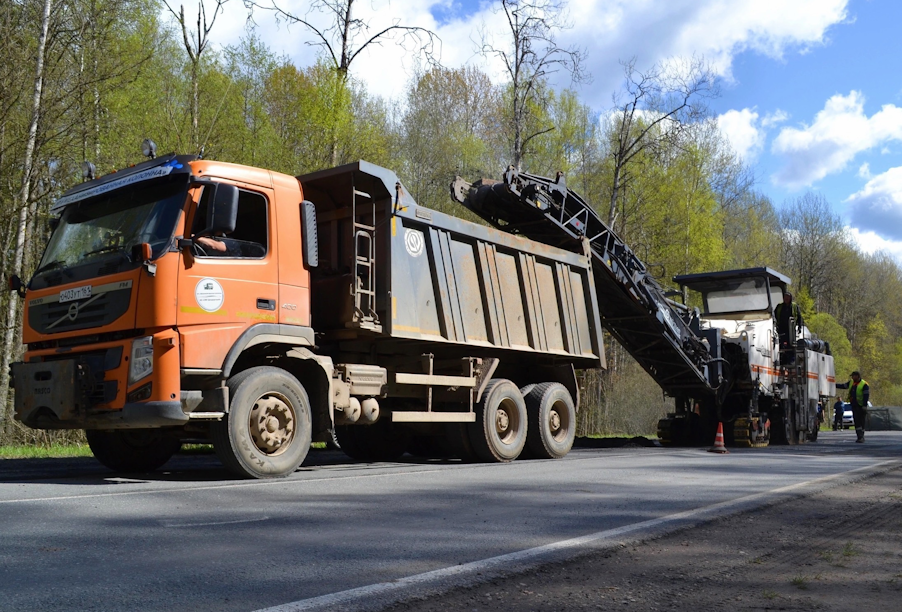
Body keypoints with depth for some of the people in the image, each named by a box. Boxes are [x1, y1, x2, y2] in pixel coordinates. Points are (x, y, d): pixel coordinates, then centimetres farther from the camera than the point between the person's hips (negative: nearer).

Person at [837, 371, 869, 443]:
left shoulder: (864, 385, -11)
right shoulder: (851, 383, 10)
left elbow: (866, 396, -13)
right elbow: (843, 386, 19)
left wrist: (864, 406, -18)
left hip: (861, 406, -6)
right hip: (854, 406, 6)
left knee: (861, 422, -2)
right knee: (856, 421, 2)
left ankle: (861, 437, 6)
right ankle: (859, 436, 3)